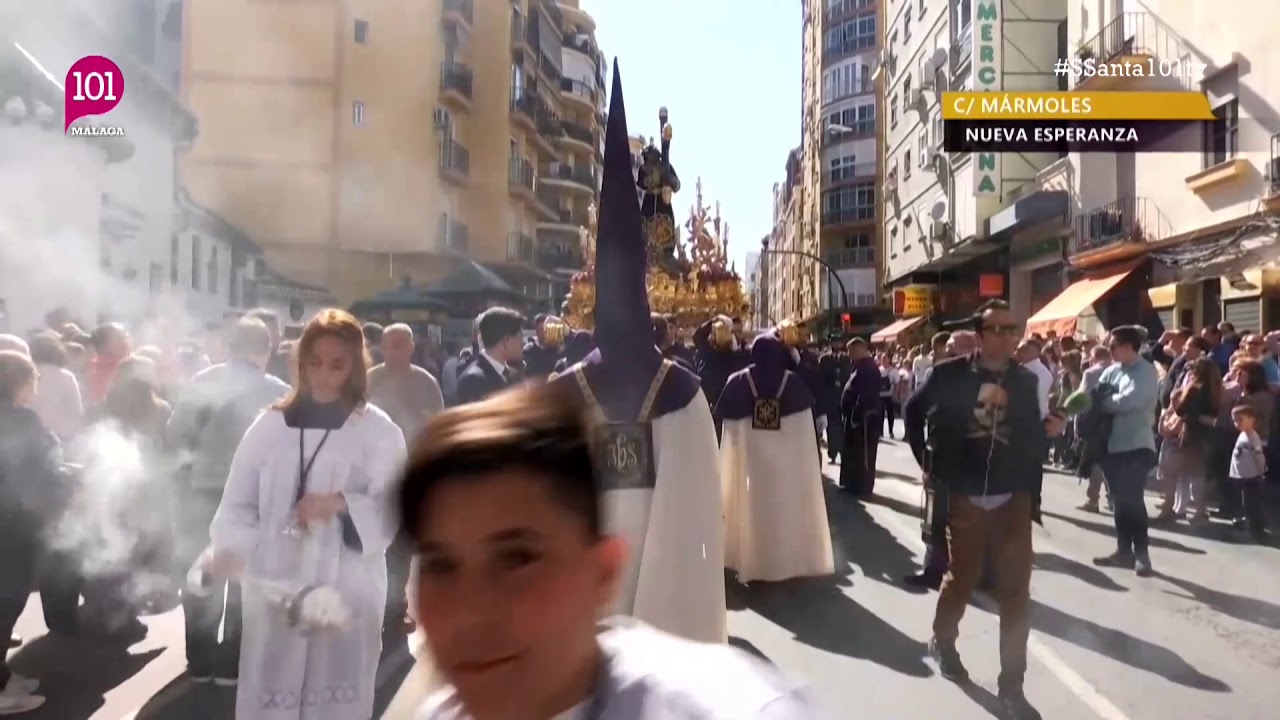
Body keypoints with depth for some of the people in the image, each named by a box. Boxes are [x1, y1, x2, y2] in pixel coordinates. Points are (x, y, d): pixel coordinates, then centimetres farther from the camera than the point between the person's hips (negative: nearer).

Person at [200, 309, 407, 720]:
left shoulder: (378, 431, 0)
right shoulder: (270, 425, 6)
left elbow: (394, 511, -5)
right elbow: (239, 503, 5)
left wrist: (342, 504, -20)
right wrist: (226, 551, -12)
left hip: (345, 595, -2)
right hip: (273, 593, 2)